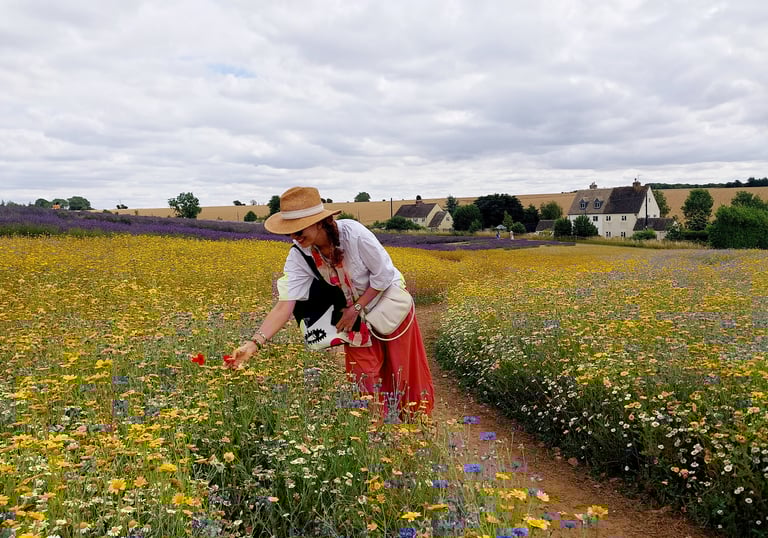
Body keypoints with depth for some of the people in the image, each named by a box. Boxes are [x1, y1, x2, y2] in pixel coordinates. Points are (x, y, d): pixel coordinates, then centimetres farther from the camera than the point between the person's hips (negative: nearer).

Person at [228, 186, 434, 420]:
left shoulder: (354, 233, -34)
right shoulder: (299, 256, -22)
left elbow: (384, 275, -22)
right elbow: (284, 305, -29)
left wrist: (356, 309, -21)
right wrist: (255, 343, -42)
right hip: (354, 313, 3)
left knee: (403, 371, 11)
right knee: (363, 377, 3)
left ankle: (415, 421, 35)